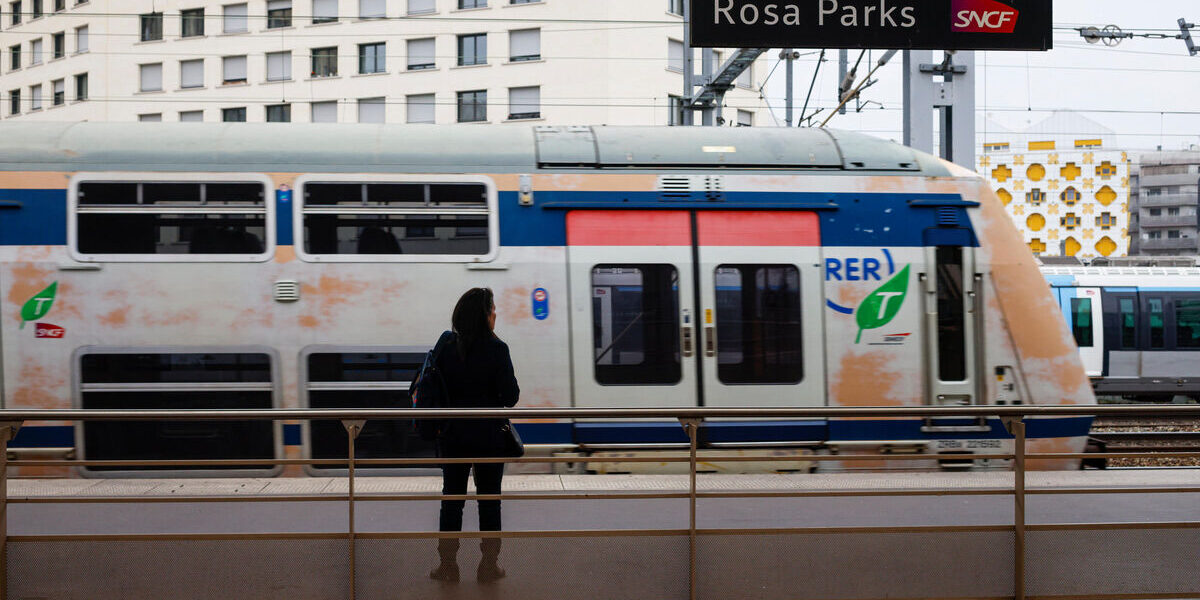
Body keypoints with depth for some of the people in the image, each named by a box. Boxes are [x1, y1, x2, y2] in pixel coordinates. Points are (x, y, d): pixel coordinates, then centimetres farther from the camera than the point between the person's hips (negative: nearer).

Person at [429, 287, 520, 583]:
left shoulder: (446, 349, -2)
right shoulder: (496, 349, -12)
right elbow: (510, 396, -12)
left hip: (452, 434, 3)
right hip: (488, 434, -3)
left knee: (452, 497, 12)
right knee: (489, 498, 8)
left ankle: (448, 565, 17)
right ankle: (488, 566, 14)